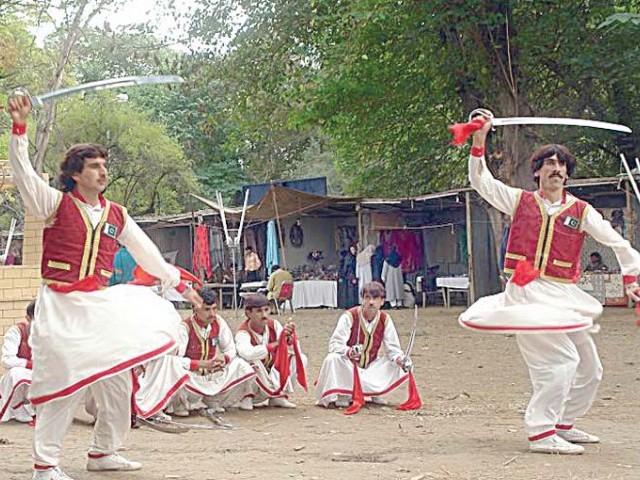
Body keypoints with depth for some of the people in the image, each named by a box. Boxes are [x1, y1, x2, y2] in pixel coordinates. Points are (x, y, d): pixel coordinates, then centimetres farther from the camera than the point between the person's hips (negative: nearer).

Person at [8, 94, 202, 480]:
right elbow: (23, 173, -12)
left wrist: (180, 284, 18)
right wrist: (20, 129, -23)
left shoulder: (117, 216, 12)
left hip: (99, 305, 5)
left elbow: (146, 253, 18)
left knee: (117, 382, 7)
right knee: (63, 384, -9)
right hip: (61, 307, -5)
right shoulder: (56, 204, 0)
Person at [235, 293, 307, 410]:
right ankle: (247, 397, -11)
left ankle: (279, 396, 0)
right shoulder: (243, 332, -21)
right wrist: (275, 344, -40)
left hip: (273, 377, 5)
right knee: (250, 361, -36)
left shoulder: (274, 325, -6)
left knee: (301, 358, -10)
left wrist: (288, 337, -34)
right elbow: (247, 353, -44)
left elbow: (294, 350, -11)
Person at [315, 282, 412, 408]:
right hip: (348, 367, -3)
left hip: (371, 368, 3)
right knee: (333, 359, -34)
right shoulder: (349, 316, -18)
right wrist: (348, 352, -44)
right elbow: (334, 344, -23)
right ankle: (342, 394, -10)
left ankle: (376, 392, 7)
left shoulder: (385, 319, -7)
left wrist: (399, 359, -27)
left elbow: (392, 347, -4)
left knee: (399, 365, -15)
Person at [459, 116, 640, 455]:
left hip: (562, 296, 5)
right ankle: (541, 433, -14)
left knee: (589, 369, 11)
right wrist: (479, 142, -4)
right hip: (526, 294, -5)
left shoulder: (581, 212, 10)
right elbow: (481, 181, 6)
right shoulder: (520, 201, 8)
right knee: (560, 360, -20)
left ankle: (562, 425, 30)